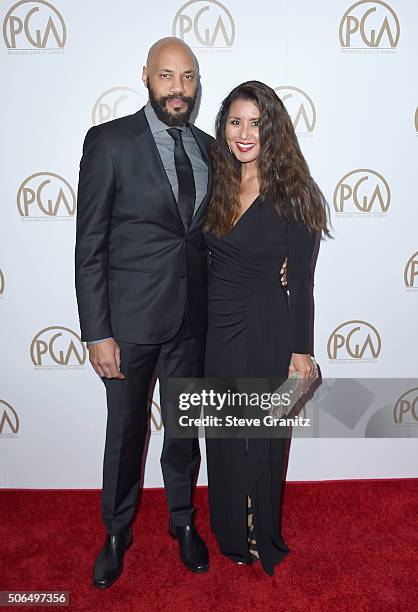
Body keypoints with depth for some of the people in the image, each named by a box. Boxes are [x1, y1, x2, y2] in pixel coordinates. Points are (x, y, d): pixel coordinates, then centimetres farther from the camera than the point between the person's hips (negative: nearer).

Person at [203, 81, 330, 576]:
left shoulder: (292, 193, -9)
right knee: (224, 437, 16)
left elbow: (301, 280, -8)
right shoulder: (217, 185, 4)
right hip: (218, 327, 5)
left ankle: (262, 539, 38)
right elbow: (208, 261, 8)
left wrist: (301, 350, -8)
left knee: (262, 438, 11)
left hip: (266, 330, -4)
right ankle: (231, 534, 40)